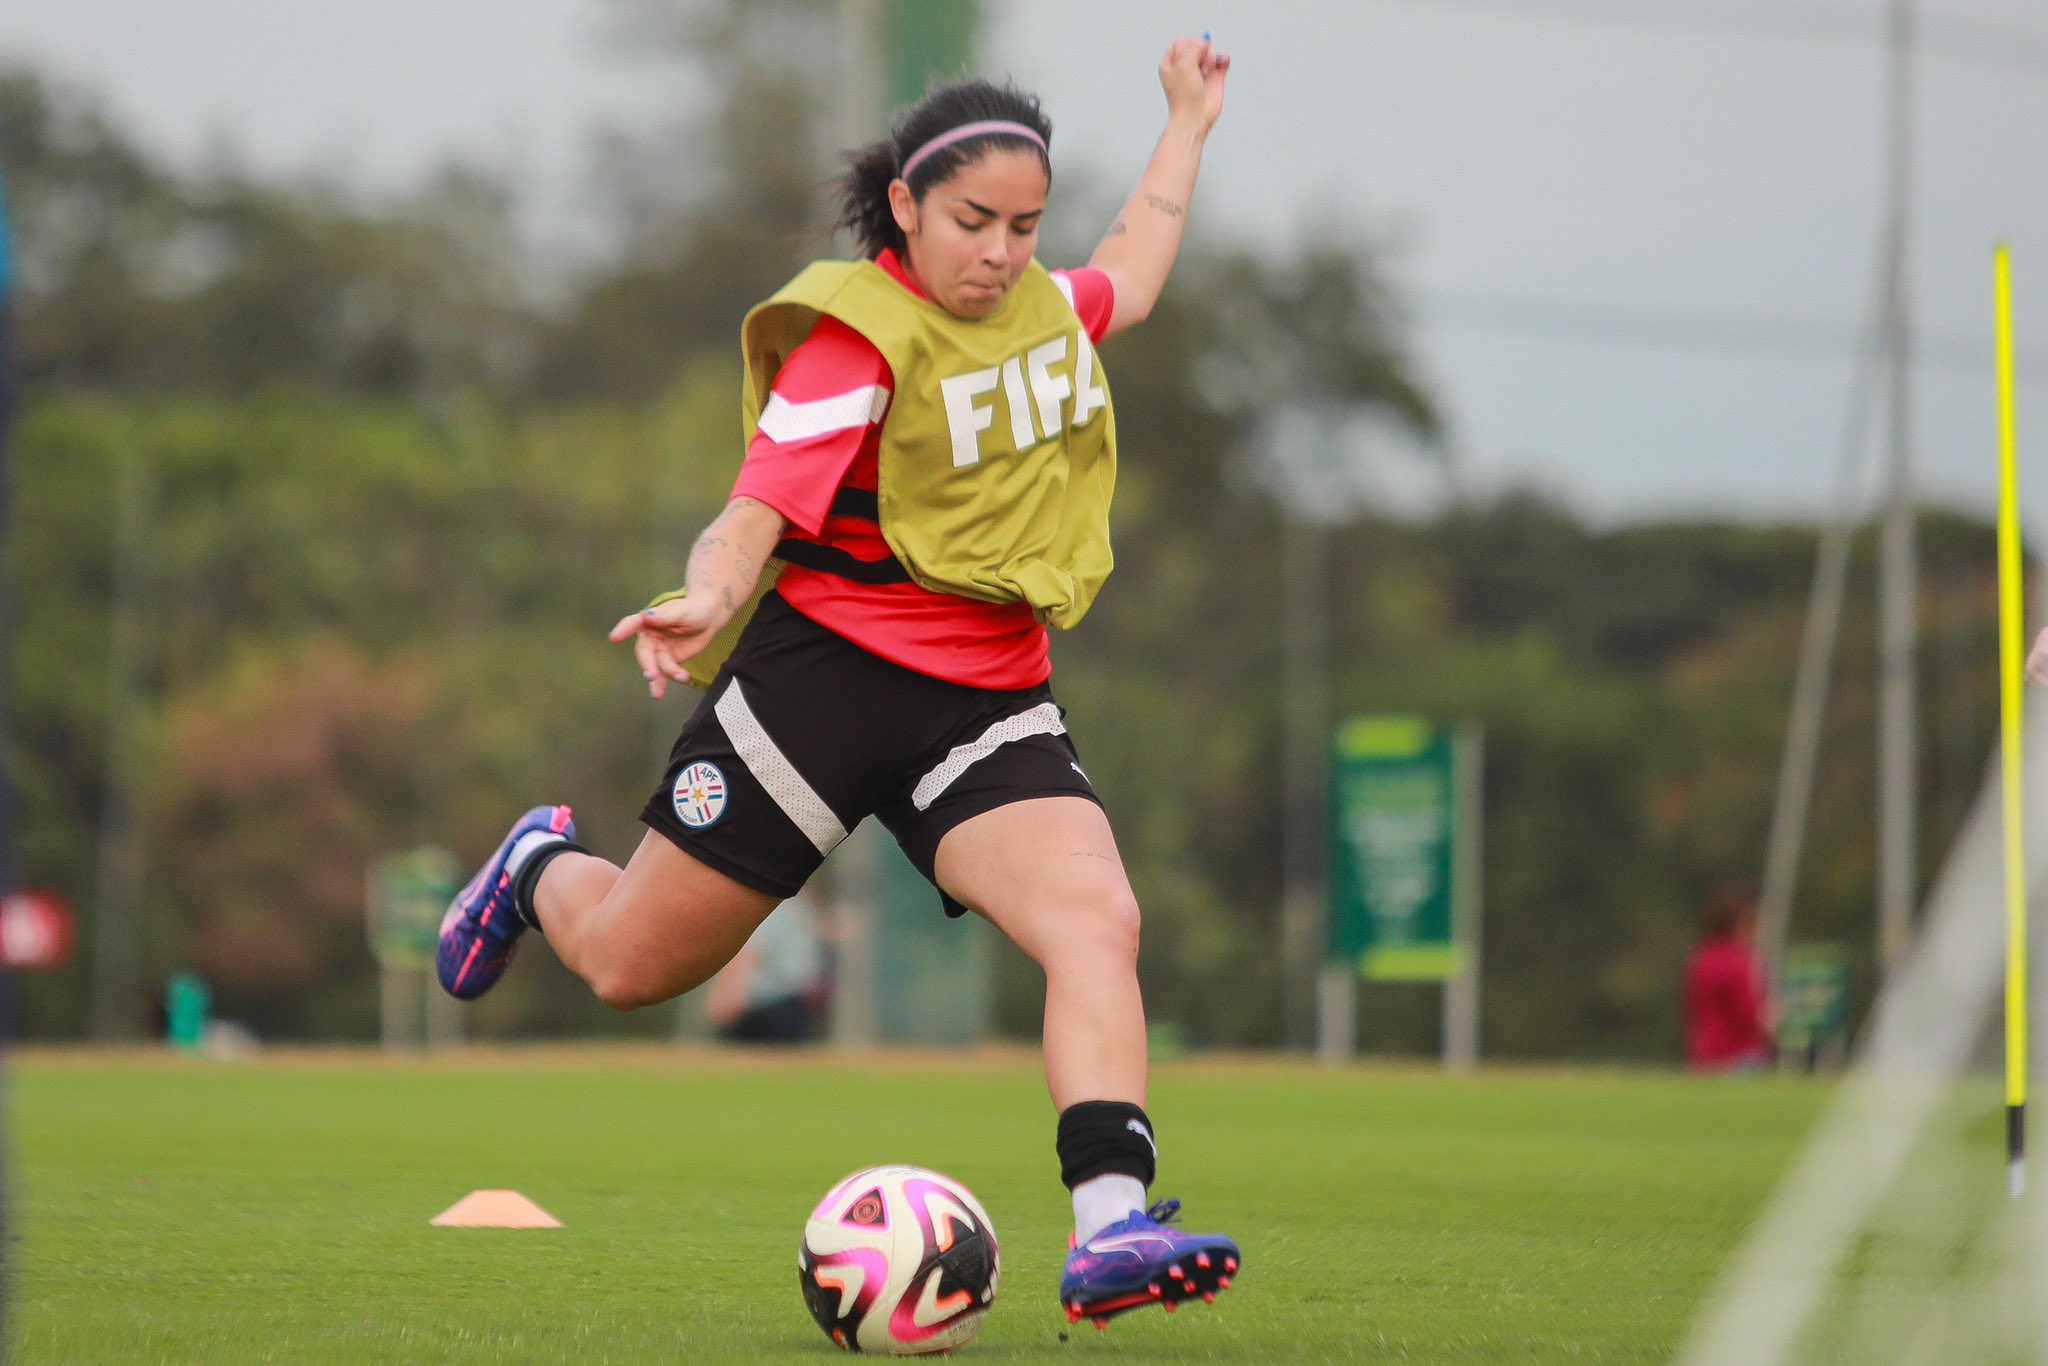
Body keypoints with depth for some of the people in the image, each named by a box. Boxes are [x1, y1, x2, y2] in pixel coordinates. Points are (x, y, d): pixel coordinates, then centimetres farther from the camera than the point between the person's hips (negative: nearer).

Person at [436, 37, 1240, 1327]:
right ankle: (546, 867, 44)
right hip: (828, 672, -5)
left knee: (1099, 924, -23)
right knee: (629, 965, 8)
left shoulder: (1043, 303, 8)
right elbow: (761, 506, -25)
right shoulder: (857, 336, -15)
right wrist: (709, 595, -46)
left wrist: (1191, 122, 35)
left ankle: (1111, 1227, -31)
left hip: (988, 702, 5)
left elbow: (1131, 278, 33)